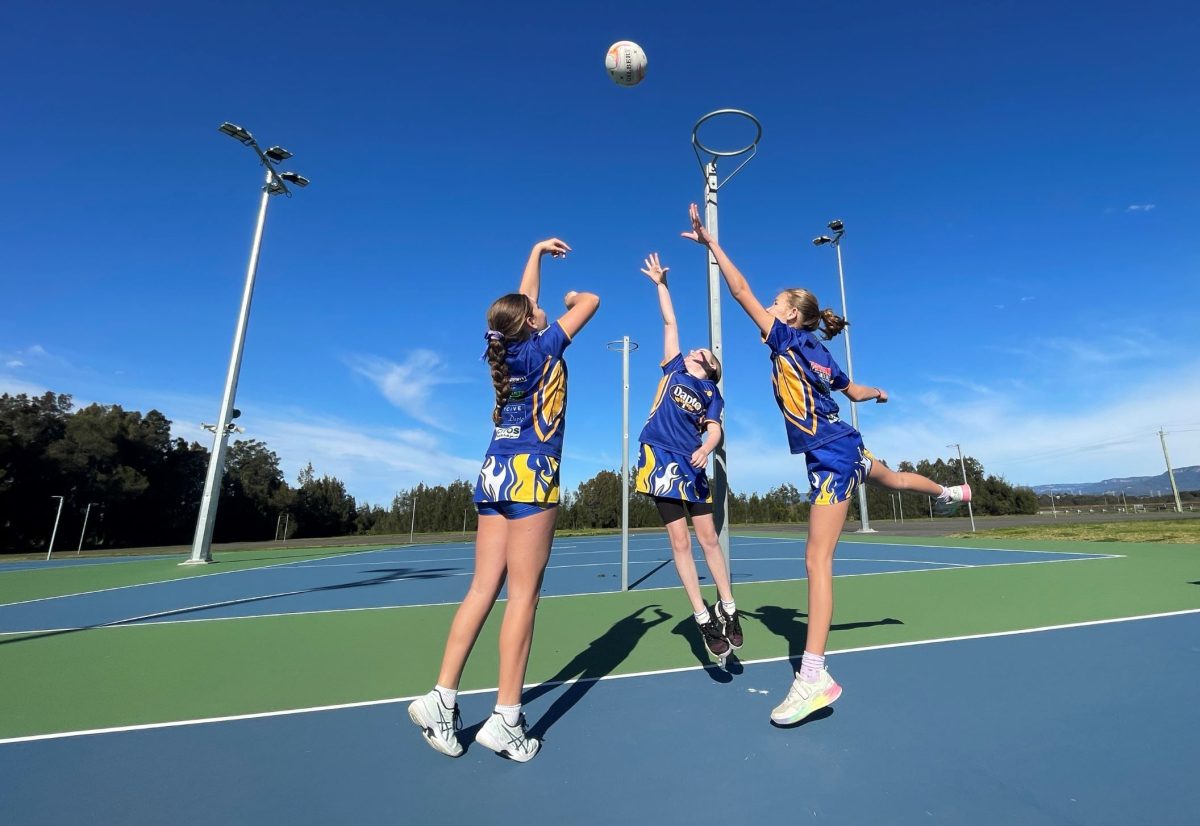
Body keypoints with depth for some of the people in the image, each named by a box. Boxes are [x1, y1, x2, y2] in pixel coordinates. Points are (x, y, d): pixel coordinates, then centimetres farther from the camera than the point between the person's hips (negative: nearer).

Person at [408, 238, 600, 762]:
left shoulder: (505, 351, 12)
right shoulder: (542, 348, -4)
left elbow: (521, 301, 29)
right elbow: (591, 302, 4)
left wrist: (537, 252, 39)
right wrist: (574, 296, 27)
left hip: (495, 475, 8)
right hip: (530, 475, -7)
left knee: (483, 589, 8)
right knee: (523, 595, -3)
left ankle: (441, 698, 12)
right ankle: (505, 719, 4)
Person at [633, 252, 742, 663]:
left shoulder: (711, 393, 12)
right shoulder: (675, 368, 13)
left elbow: (715, 430, -2)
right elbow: (669, 321, 16)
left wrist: (704, 450, -23)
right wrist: (660, 283, 19)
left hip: (692, 465, 1)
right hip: (660, 459, -1)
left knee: (708, 538, 5)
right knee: (680, 541, -2)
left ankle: (727, 609, 17)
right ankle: (703, 618, 5)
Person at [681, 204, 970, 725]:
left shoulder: (786, 339, -11)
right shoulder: (818, 353, 10)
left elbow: (741, 291, -15)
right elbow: (857, 392, 22)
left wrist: (709, 241, -9)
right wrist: (880, 394, 45)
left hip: (829, 457, -10)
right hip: (845, 447, 10)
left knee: (817, 561, -13)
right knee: (891, 478, 41)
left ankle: (814, 676, -12)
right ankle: (950, 491, 73)